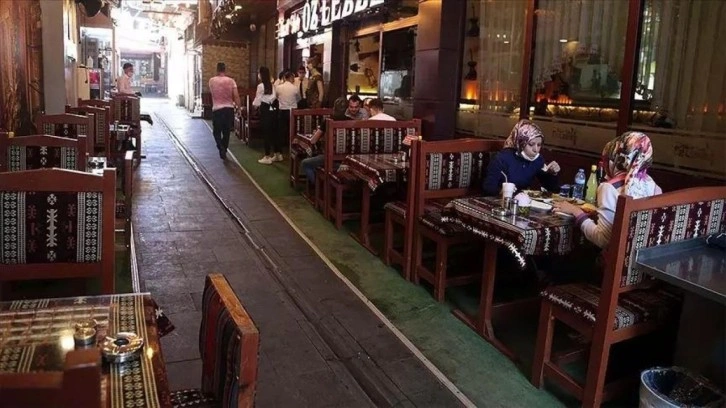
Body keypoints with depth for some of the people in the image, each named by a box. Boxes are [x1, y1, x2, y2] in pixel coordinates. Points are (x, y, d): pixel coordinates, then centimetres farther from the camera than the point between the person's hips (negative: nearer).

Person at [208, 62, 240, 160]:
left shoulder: (212, 80, -2)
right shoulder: (231, 81, -3)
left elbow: (211, 92, 12)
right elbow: (236, 95, -8)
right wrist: (237, 105, 0)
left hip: (217, 109, -1)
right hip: (229, 108, 1)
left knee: (217, 131, 9)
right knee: (226, 132, 14)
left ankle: (221, 149, -12)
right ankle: (224, 150, 22)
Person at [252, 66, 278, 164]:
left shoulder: (261, 86, -10)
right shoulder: (272, 85, 8)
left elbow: (257, 100, -8)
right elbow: (275, 97, 11)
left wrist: (254, 104, 14)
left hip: (265, 110, -6)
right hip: (273, 109, 6)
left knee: (267, 133, -1)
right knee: (274, 132, 13)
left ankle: (267, 157, 3)